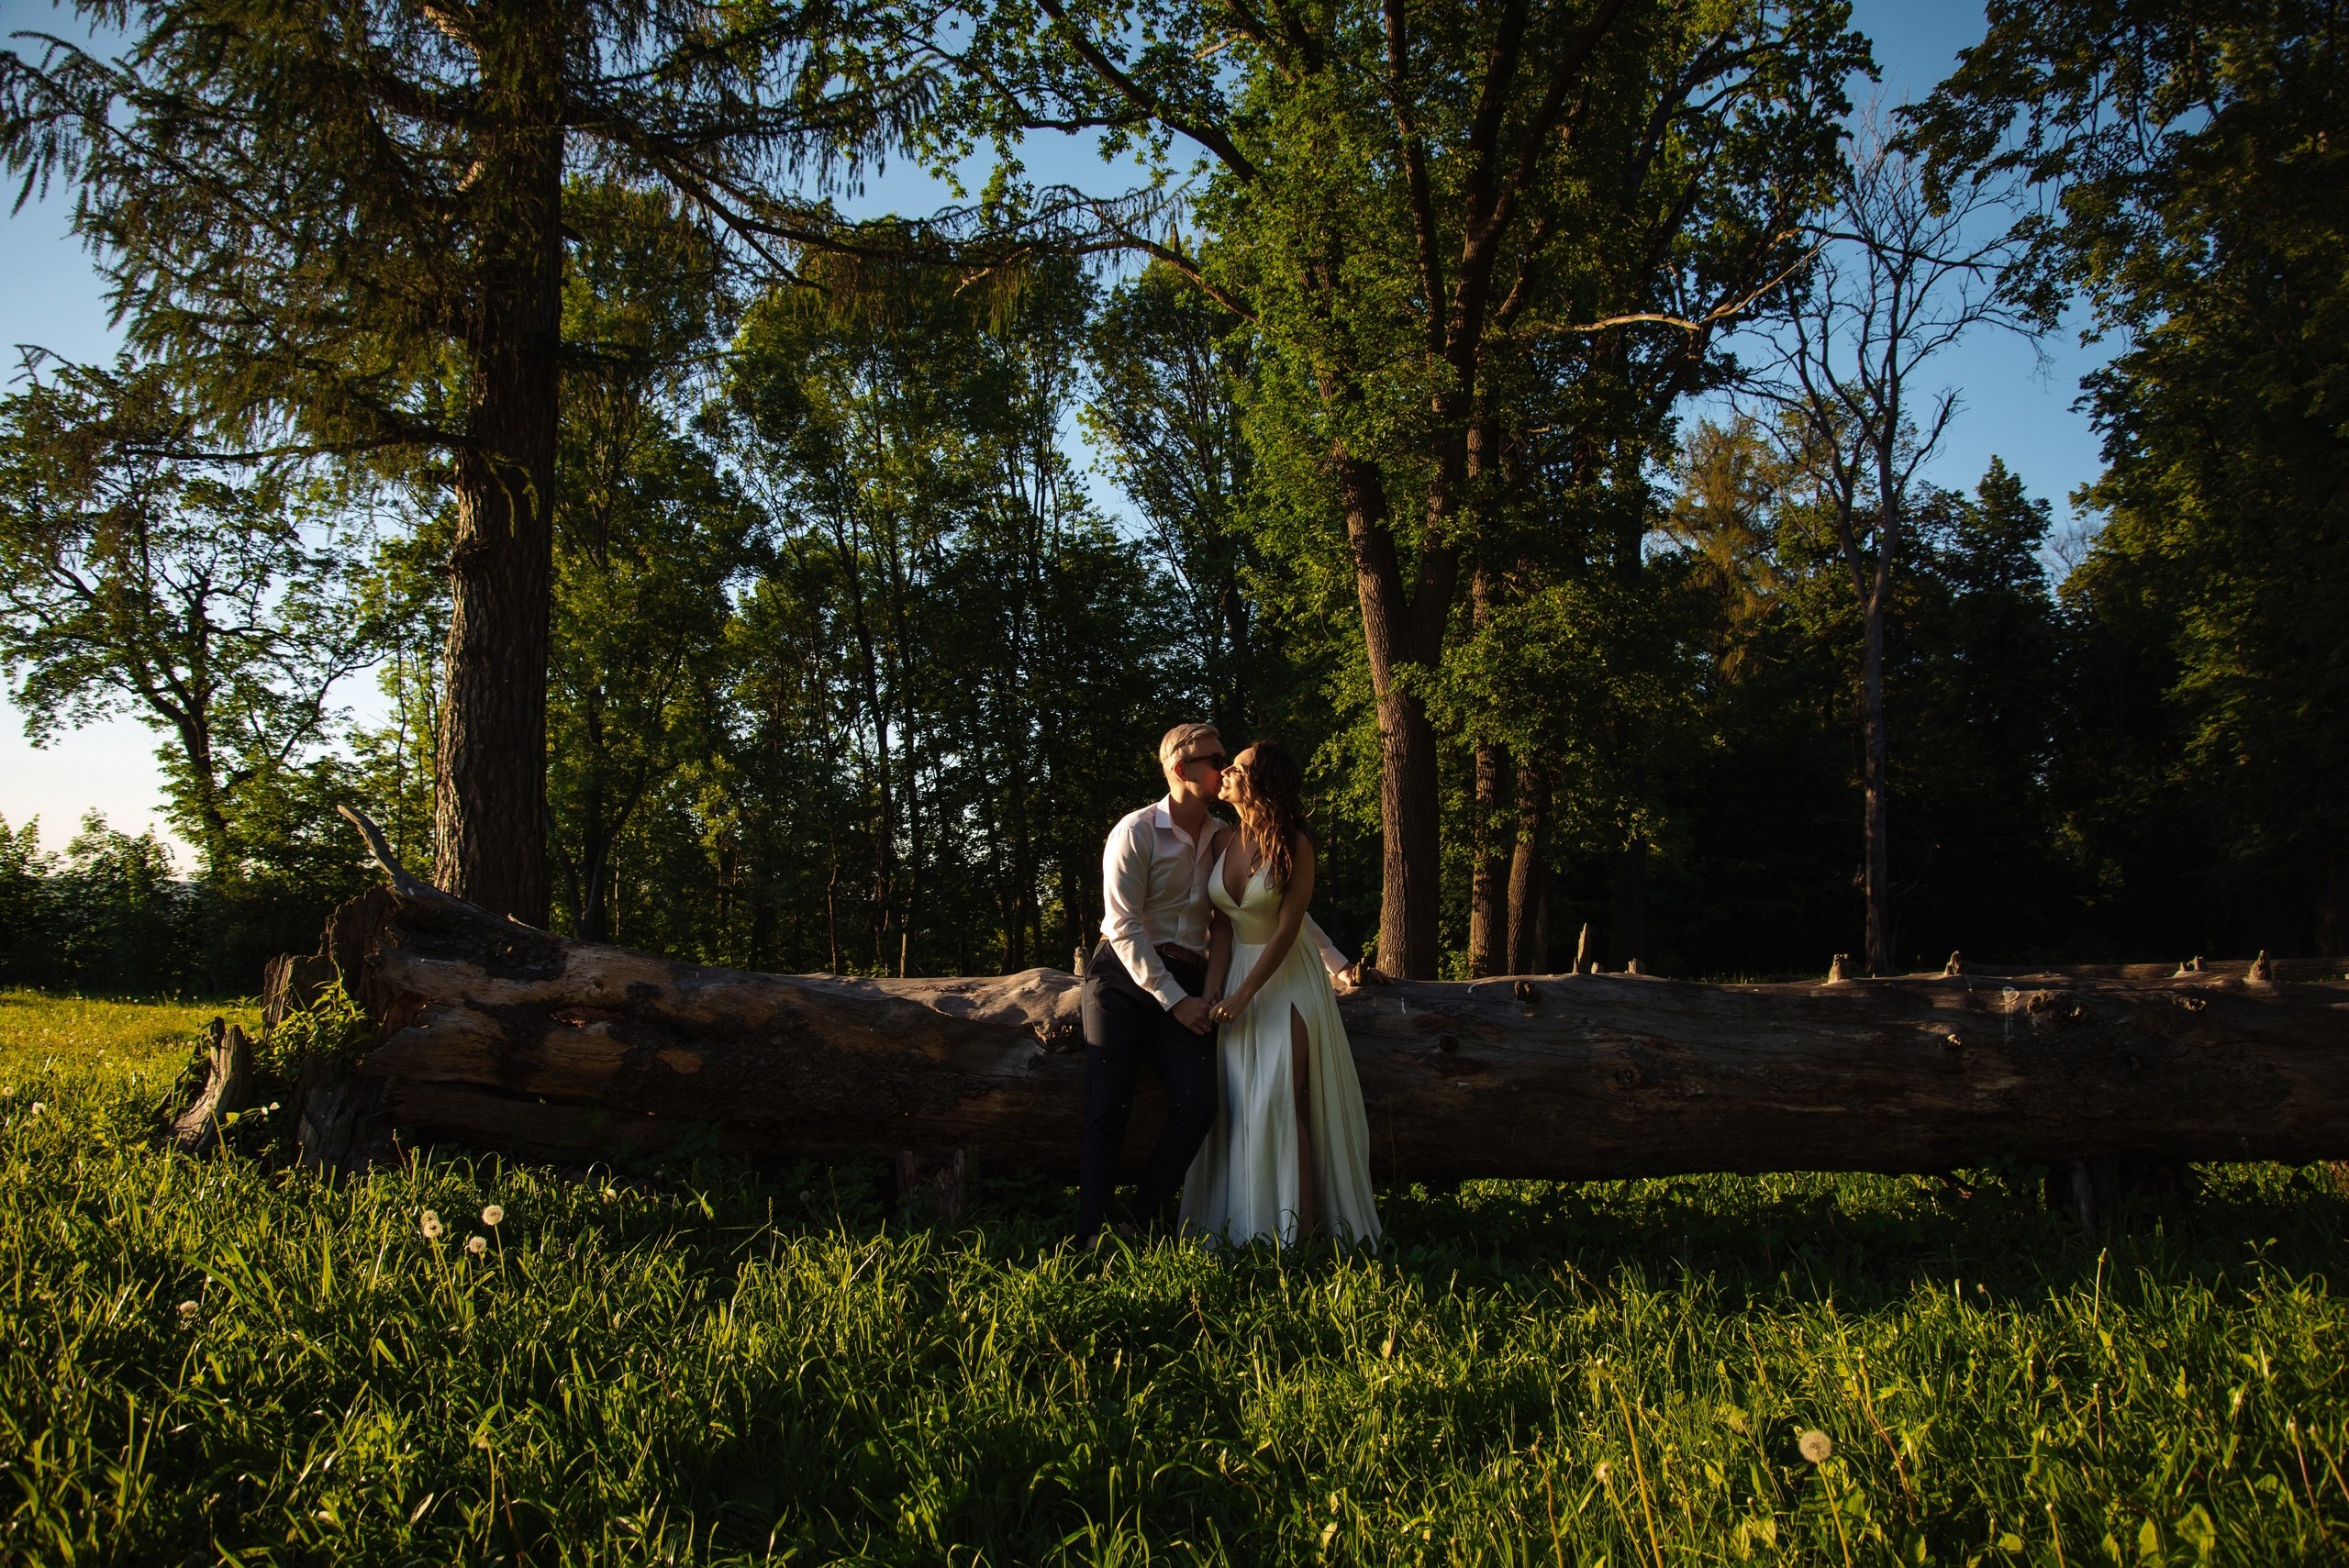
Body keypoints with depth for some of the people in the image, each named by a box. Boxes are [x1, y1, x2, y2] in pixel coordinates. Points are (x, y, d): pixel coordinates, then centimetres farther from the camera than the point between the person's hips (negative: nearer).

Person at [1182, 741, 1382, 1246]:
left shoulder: (1294, 844, -14)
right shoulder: (1223, 841, 2)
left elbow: (1287, 929, -15)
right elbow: (1224, 924, 2)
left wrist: (1244, 994, -16)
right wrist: (1213, 991, -8)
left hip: (1285, 980, -5)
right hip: (1237, 976, 5)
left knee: (1278, 1103, -9)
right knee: (1239, 1104, 5)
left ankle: (1301, 1229, -1)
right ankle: (1243, 1224, 14)